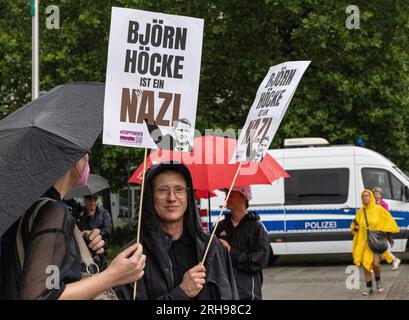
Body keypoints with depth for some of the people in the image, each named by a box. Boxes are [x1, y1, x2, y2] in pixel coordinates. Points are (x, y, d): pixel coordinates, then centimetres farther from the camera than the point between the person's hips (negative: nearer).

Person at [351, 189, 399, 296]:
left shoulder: (379, 209, -2)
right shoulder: (360, 212, 7)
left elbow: (389, 221, 4)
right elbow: (355, 227, 17)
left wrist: (386, 233, -6)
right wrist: (355, 227, -5)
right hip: (364, 242, 4)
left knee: (375, 263, -18)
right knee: (365, 264, 0)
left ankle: (378, 280, 11)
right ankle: (369, 287, 11)